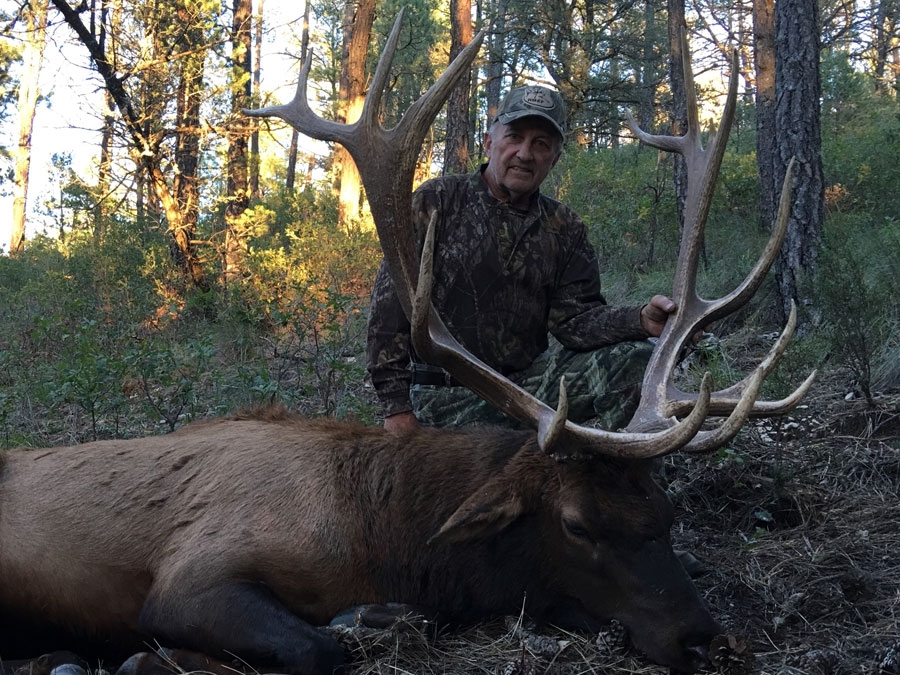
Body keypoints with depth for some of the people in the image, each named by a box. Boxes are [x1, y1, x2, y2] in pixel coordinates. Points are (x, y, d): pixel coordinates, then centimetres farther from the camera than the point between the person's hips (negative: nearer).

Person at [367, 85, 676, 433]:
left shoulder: (564, 230, 10)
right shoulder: (436, 201, -1)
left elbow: (574, 318, 1)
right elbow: (391, 299, -7)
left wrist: (641, 320, -22)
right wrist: (397, 405, -14)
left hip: (530, 380, 4)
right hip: (449, 397, -4)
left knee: (633, 358, -16)